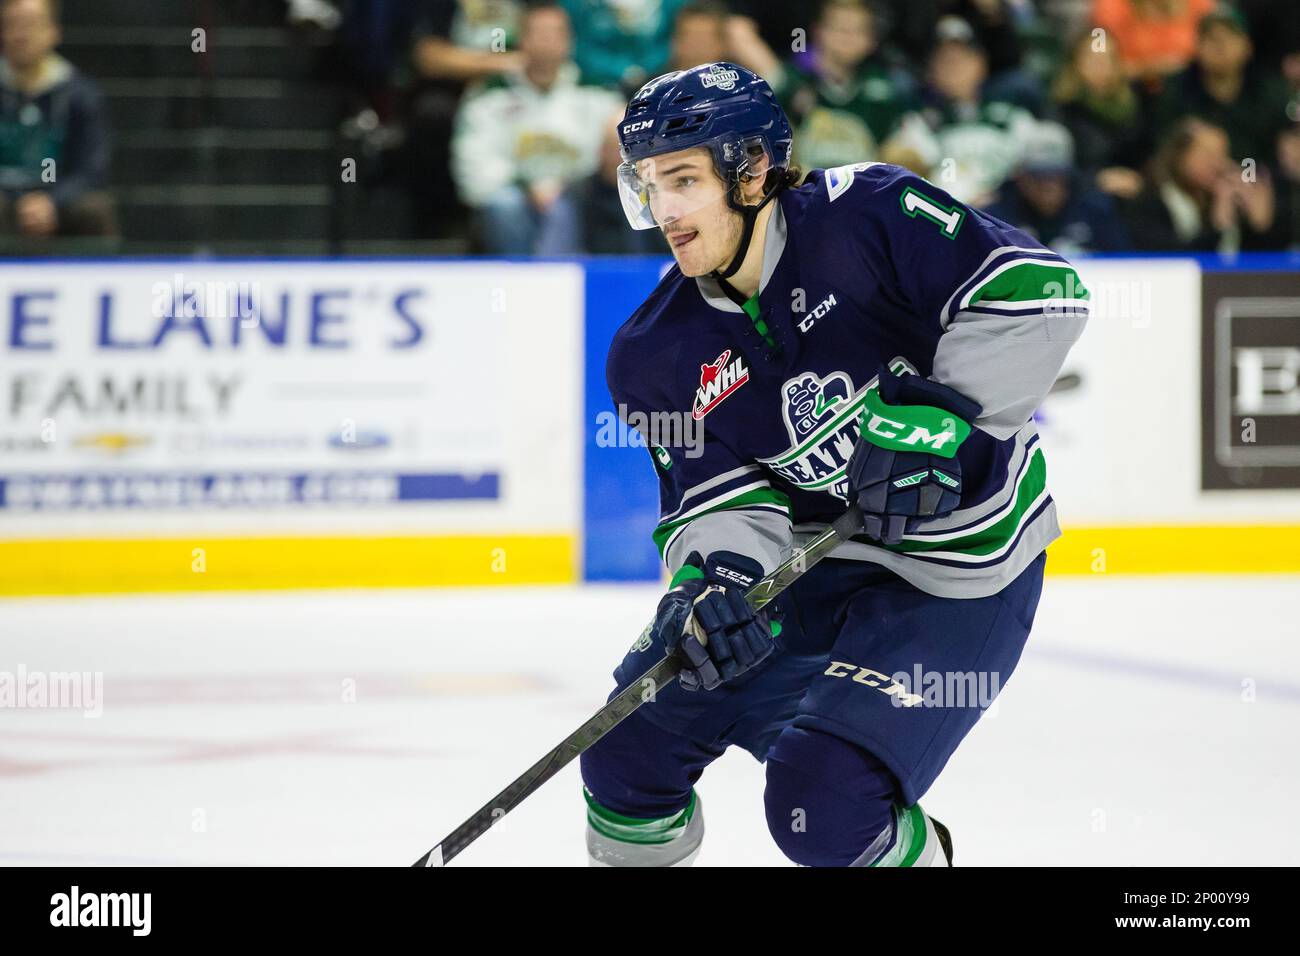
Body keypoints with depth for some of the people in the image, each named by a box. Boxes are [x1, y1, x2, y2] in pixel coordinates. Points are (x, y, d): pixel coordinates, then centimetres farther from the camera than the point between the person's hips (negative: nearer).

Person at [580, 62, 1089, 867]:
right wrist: (712, 577, -29)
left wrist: (943, 416, -31)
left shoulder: (862, 216, -20)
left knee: (822, 805, -19)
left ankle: (919, 855, 13)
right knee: (630, 743, 3)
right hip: (815, 565, 6)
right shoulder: (657, 355, -3)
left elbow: (1040, 288, -24)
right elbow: (714, 492, -7)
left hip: (959, 581, -6)